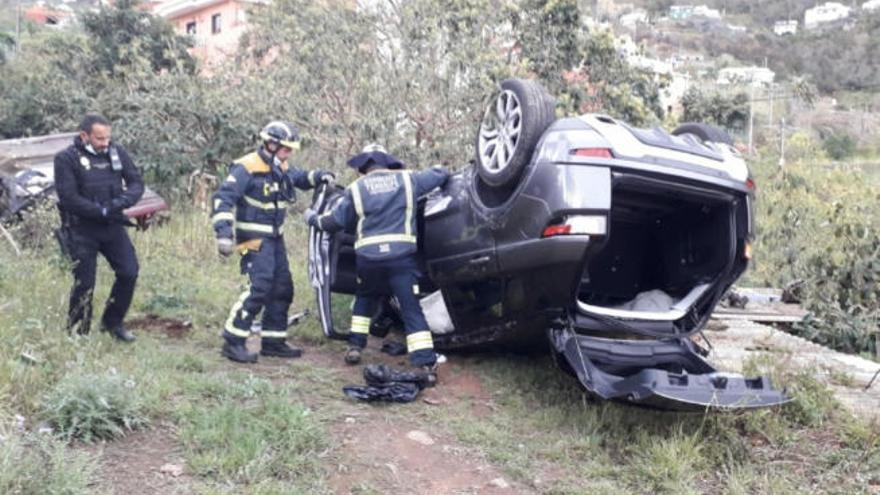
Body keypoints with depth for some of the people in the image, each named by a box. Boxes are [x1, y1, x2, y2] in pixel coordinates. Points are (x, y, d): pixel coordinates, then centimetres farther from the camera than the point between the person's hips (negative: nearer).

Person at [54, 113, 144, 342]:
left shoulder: (117, 152, 1)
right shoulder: (66, 159, -11)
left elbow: (136, 183, 1)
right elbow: (69, 198, -17)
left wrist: (121, 202, -19)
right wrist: (102, 211, -20)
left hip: (113, 226, 4)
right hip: (82, 230, -4)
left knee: (129, 273, 1)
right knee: (85, 283, 0)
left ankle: (112, 322, 22)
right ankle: (77, 332, 19)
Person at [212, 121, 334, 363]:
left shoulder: (281, 168, 8)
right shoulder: (247, 168, -17)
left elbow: (300, 178, 25)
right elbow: (223, 198, -21)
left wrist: (319, 176, 3)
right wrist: (224, 233, -30)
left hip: (274, 236, 9)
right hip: (253, 237, -9)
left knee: (282, 289, 10)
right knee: (260, 287, -18)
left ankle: (273, 341, 22)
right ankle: (232, 342, -9)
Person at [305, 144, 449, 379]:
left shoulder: (356, 188, 10)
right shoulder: (407, 179, 10)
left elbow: (336, 220, 15)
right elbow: (440, 174, 21)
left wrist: (313, 219, 34)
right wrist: (441, 171, 46)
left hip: (368, 255, 1)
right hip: (402, 254, -1)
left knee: (364, 299, 28)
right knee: (411, 309, -1)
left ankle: (355, 346, 27)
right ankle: (425, 363, -9)